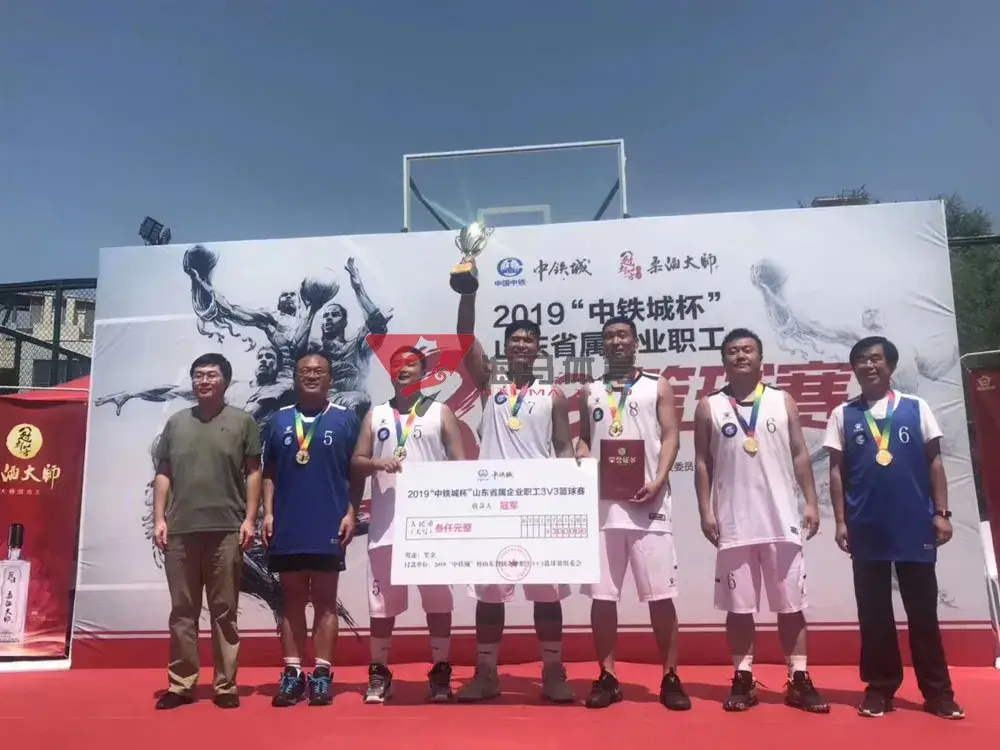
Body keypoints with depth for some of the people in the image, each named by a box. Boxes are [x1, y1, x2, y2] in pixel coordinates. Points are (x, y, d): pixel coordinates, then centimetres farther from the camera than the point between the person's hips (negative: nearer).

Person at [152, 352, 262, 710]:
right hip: (180, 530, 3)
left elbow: (253, 473, 2)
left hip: (226, 530, -3)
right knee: (182, 611, 8)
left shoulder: (242, 421, 5)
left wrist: (249, 519, -5)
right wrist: (159, 519, 4)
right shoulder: (176, 422, 14)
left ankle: (225, 685, 11)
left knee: (224, 611, 3)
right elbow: (163, 474, 13)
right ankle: (181, 684, 18)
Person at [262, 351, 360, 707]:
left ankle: (323, 674, 10)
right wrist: (268, 513, 2)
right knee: (292, 600, 8)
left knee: (325, 600, 4)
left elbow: (357, 471, 2)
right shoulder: (279, 419, 9)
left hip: (329, 525, -2)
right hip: (287, 525, 3)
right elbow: (269, 472, 10)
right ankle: (292, 674, 15)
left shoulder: (345, 419, 2)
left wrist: (351, 513, -6)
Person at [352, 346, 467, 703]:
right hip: (386, 520, 2)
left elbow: (459, 462, 2)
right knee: (382, 600, 7)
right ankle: (379, 673, 19)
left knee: (438, 597, 3)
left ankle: (440, 672, 14)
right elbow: (356, 462, 9)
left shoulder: (440, 412, 7)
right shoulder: (375, 415, 13)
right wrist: (376, 463, -13)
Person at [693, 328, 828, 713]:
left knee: (791, 604, 6)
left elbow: (800, 454, 7)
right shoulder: (709, 407, 5)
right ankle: (743, 680, 16)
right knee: (739, 606, 6)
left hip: (782, 519, 1)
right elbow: (702, 462, 4)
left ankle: (799, 680, 16)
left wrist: (811, 502, -1)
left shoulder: (783, 401, 8)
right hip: (734, 522, -1)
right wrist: (706, 511, -3)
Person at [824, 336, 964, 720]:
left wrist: (941, 512, -1)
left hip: (915, 525, 0)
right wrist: (841, 521, -1)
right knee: (873, 613, 7)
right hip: (867, 528, 0)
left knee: (923, 610, 7)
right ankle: (880, 688, 17)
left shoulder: (917, 408, 5)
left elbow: (934, 462, 6)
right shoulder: (843, 415, 5)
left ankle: (938, 691, 18)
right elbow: (836, 470, 5)